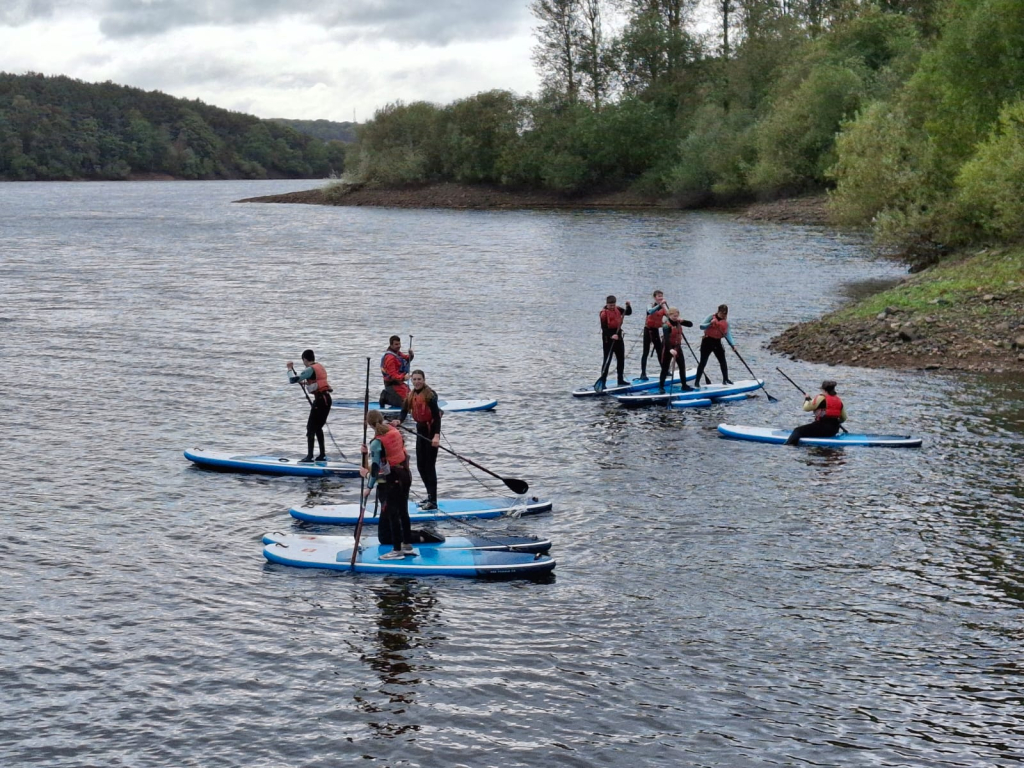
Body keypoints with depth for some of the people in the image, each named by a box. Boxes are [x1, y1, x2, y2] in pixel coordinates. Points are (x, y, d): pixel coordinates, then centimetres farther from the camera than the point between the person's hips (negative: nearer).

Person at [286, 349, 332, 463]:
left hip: (320, 399, -9)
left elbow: (292, 380, -15)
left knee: (311, 427, -5)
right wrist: (306, 383, 32)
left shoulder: (310, 369, -10)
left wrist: (290, 368, -1)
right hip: (327, 398, 9)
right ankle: (322, 455, 18)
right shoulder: (320, 367, 16)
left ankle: (309, 456, -8)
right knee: (318, 427, 17)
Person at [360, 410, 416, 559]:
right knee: (403, 512, 17)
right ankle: (407, 546, 26)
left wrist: (369, 487, -8)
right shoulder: (395, 432, 2)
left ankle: (397, 550, 9)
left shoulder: (377, 442, -18)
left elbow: (376, 467, -17)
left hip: (391, 481, -7)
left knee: (391, 514, 3)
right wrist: (371, 452, 16)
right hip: (405, 476, 8)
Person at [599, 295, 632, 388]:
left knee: (621, 359, 13)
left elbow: (629, 312, 11)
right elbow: (604, 328, -20)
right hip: (608, 338, -7)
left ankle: (620, 380, 25)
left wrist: (628, 306, -9)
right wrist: (611, 336, -33)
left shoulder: (617, 309, 4)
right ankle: (602, 382, -6)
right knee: (607, 360, -7)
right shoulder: (604, 313, -15)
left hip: (618, 336, 7)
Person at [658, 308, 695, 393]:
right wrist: (670, 349, -50)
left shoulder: (678, 322, -1)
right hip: (668, 347, -7)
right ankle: (661, 386, 8)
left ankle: (684, 385, 19)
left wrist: (682, 321, -14)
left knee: (682, 366, 9)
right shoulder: (667, 325, -24)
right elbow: (666, 338, -36)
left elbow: (690, 324, 5)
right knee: (665, 368, 0)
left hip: (677, 346, 7)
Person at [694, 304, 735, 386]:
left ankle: (725, 379, 24)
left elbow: (727, 334, -2)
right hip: (707, 341, -5)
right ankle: (697, 381, 0)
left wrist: (732, 344, -16)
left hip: (717, 342, 5)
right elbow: (701, 326, -17)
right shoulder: (711, 317, -9)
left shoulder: (726, 321, 3)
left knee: (723, 362, 8)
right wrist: (710, 324, -35)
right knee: (703, 362, -4)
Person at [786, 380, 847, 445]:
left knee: (798, 431, -12)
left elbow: (806, 408, -5)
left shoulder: (821, 398, -10)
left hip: (821, 428, -8)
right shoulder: (839, 400, 10)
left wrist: (807, 399, 15)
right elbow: (843, 418, 16)